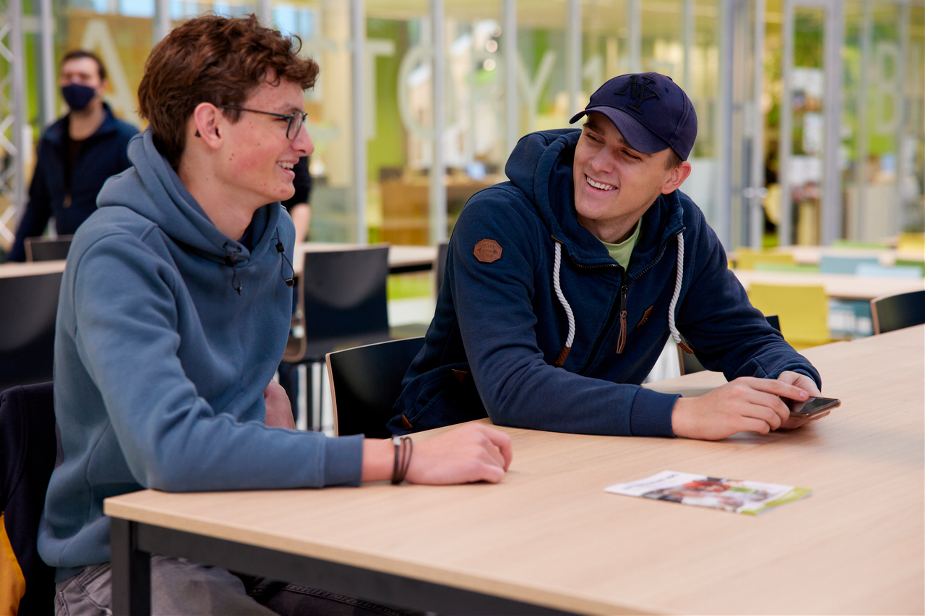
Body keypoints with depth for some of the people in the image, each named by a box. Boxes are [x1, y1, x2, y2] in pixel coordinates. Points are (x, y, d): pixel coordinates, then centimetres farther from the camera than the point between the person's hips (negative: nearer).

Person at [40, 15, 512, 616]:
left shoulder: (274, 231, 7)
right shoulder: (117, 253, -19)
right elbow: (171, 447, -34)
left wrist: (268, 389, 4)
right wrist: (403, 459, -35)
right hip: (125, 560, -7)